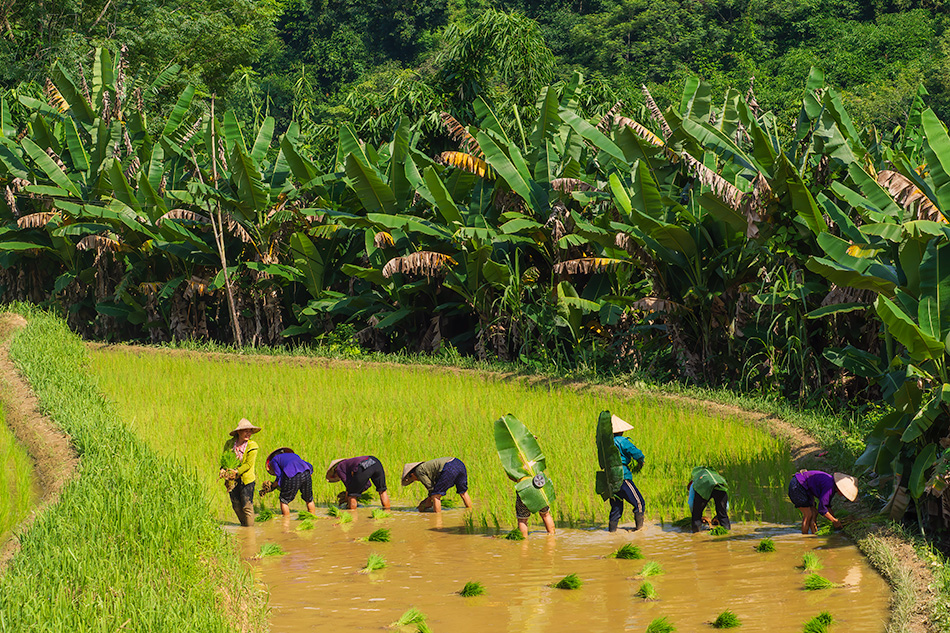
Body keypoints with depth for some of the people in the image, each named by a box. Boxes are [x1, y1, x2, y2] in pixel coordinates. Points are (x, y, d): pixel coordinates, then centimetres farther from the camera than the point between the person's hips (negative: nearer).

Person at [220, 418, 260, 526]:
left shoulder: (252, 445, -7)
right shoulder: (229, 444, 3)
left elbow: (249, 464, -13)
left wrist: (236, 472, -23)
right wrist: (224, 470, -15)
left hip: (246, 479, -4)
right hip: (232, 480, 4)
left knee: (247, 505, -7)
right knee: (236, 506, 10)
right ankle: (243, 525, 27)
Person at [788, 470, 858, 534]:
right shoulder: (829, 487, -25)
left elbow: (827, 505, 19)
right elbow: (822, 509, -23)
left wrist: (834, 518, 14)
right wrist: (834, 521, -13)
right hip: (796, 486, -10)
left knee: (814, 513, 6)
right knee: (808, 515, -10)